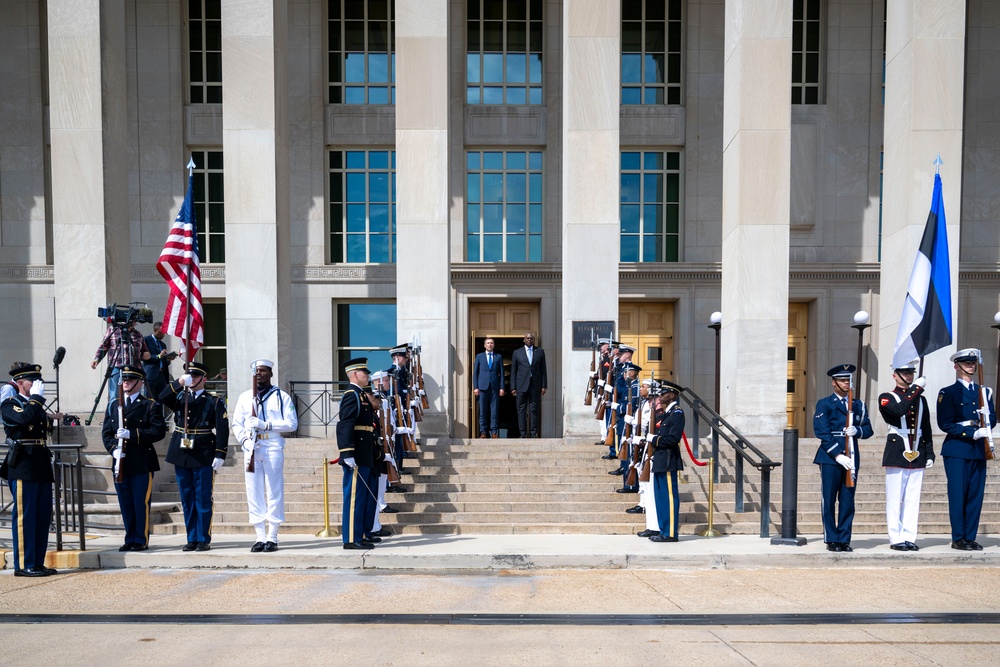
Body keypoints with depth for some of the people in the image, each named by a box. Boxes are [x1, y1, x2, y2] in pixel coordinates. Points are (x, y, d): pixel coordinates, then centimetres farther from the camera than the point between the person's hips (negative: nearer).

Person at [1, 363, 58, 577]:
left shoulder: (37, 405, 20)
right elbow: (26, 418, -25)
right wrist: (36, 397, -12)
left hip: (41, 467, 8)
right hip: (22, 467, -8)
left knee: (43, 516, 9)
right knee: (24, 517, -4)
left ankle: (38, 563, 16)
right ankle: (23, 565, 3)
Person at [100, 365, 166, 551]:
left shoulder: (150, 405, -1)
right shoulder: (113, 405, 15)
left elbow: (159, 431, -11)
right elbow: (106, 432, 12)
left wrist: (132, 434, -19)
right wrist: (113, 448, -7)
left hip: (142, 464, -5)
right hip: (121, 463, 5)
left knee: (141, 503, -2)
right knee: (126, 504, 10)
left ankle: (141, 540, 7)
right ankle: (130, 539, 20)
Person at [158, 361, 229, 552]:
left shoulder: (214, 402, 0)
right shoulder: (179, 397, 12)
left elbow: (222, 430, -6)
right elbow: (162, 398, -8)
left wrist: (220, 455, -13)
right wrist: (179, 383, -19)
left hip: (203, 457, -4)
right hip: (181, 456, 4)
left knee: (203, 499, 0)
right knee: (187, 500, 10)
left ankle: (204, 539, 8)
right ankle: (192, 539, 19)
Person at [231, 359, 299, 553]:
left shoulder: (282, 397, 4)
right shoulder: (244, 397, 15)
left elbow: (292, 423, -4)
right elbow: (236, 424, 12)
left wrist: (265, 424, -14)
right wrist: (244, 440, -6)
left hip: (273, 448, -3)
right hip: (251, 449, 3)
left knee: (274, 492, -2)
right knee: (254, 493, 3)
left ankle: (272, 537, 5)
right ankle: (260, 537, 10)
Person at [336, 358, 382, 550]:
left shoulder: (360, 395, 19)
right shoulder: (351, 395, -12)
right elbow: (344, 426, -22)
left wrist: (377, 452, 23)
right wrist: (347, 453, -28)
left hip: (367, 457, 10)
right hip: (357, 458, -10)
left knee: (368, 496, 17)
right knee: (355, 497, -5)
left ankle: (364, 533, 27)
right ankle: (352, 539, 1)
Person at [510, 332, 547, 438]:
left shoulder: (540, 352, 11)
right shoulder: (517, 352, 9)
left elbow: (543, 370, 9)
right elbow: (513, 371, 7)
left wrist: (544, 385, 2)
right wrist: (513, 387, 0)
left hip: (535, 385, 1)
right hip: (521, 385, 0)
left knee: (534, 410, 1)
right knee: (521, 410, -1)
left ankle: (533, 433, 6)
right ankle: (523, 433, 2)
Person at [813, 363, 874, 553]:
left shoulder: (858, 405, 16)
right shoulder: (824, 404, 1)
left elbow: (868, 429, 12)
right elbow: (822, 432, -8)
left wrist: (857, 431, -11)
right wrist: (838, 455, -16)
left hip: (851, 457, 4)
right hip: (830, 458, -4)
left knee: (848, 501, 4)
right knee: (829, 500, -1)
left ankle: (844, 539, 12)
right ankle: (831, 540, 7)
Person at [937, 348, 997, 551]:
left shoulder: (984, 391, 16)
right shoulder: (947, 393, -1)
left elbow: (993, 420, 12)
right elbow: (945, 424, -9)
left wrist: (985, 416, -11)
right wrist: (973, 432, -17)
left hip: (979, 451, 5)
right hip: (957, 451, -5)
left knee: (976, 495, 5)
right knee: (958, 495, -3)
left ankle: (970, 538, 13)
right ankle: (958, 539, 4)